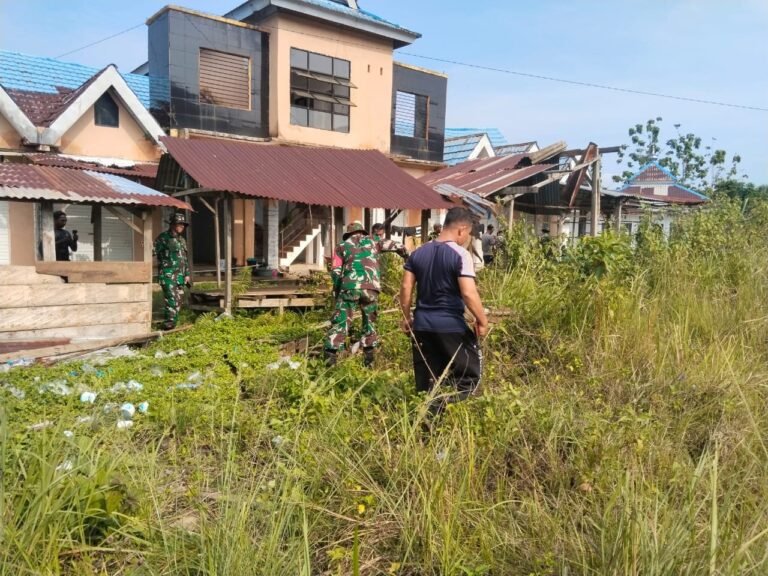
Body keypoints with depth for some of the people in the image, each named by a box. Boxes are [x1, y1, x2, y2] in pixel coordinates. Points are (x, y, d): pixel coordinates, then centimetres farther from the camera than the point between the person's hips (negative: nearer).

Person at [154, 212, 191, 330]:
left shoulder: (182, 240, 17)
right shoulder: (163, 237, -5)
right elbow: (155, 252, -10)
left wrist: (187, 274, 17)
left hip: (180, 274, 7)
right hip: (168, 273, -7)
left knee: (178, 298, 8)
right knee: (171, 297, -13)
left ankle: (173, 320, 17)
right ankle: (170, 320, -8)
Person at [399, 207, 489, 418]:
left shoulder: (418, 253, 6)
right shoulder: (461, 255, -12)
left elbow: (405, 288, 6)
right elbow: (469, 293, -18)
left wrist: (406, 317, 16)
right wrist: (482, 320, -6)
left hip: (422, 326, 6)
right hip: (451, 327, -6)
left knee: (426, 383, 14)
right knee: (468, 378, 7)